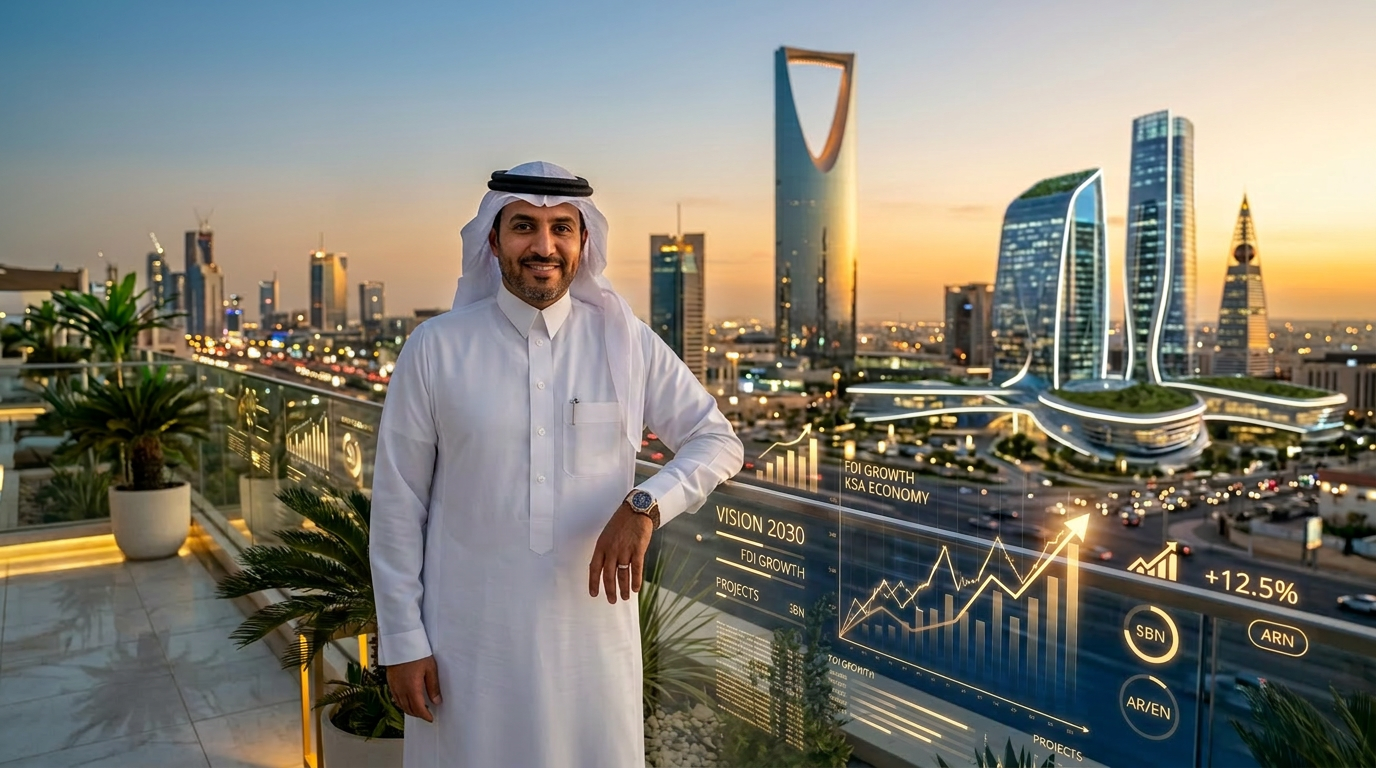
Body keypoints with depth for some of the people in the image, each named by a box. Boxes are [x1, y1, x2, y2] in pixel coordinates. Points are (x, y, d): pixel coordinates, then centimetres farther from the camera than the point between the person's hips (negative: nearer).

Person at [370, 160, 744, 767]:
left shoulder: (627, 343, -3)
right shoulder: (435, 349, -6)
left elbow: (718, 441, 3)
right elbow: (397, 504, -2)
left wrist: (645, 503, -15)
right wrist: (402, 641, -1)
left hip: (594, 627, 1)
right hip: (470, 640, -1)